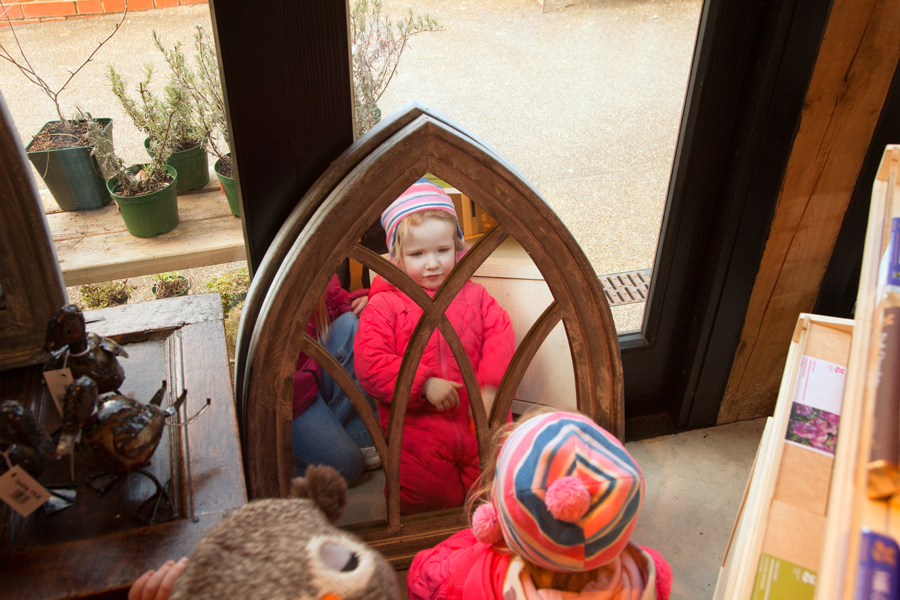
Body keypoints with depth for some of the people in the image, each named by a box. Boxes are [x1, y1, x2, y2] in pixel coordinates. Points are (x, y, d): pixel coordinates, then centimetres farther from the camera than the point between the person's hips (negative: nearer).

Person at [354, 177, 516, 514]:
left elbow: (500, 336, -2)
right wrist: (424, 384, -20)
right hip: (418, 430, -2)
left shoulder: (472, 295, 7)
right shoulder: (384, 305, -4)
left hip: (479, 423, 3)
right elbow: (370, 364, -13)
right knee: (426, 499, 3)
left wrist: (489, 388, -17)